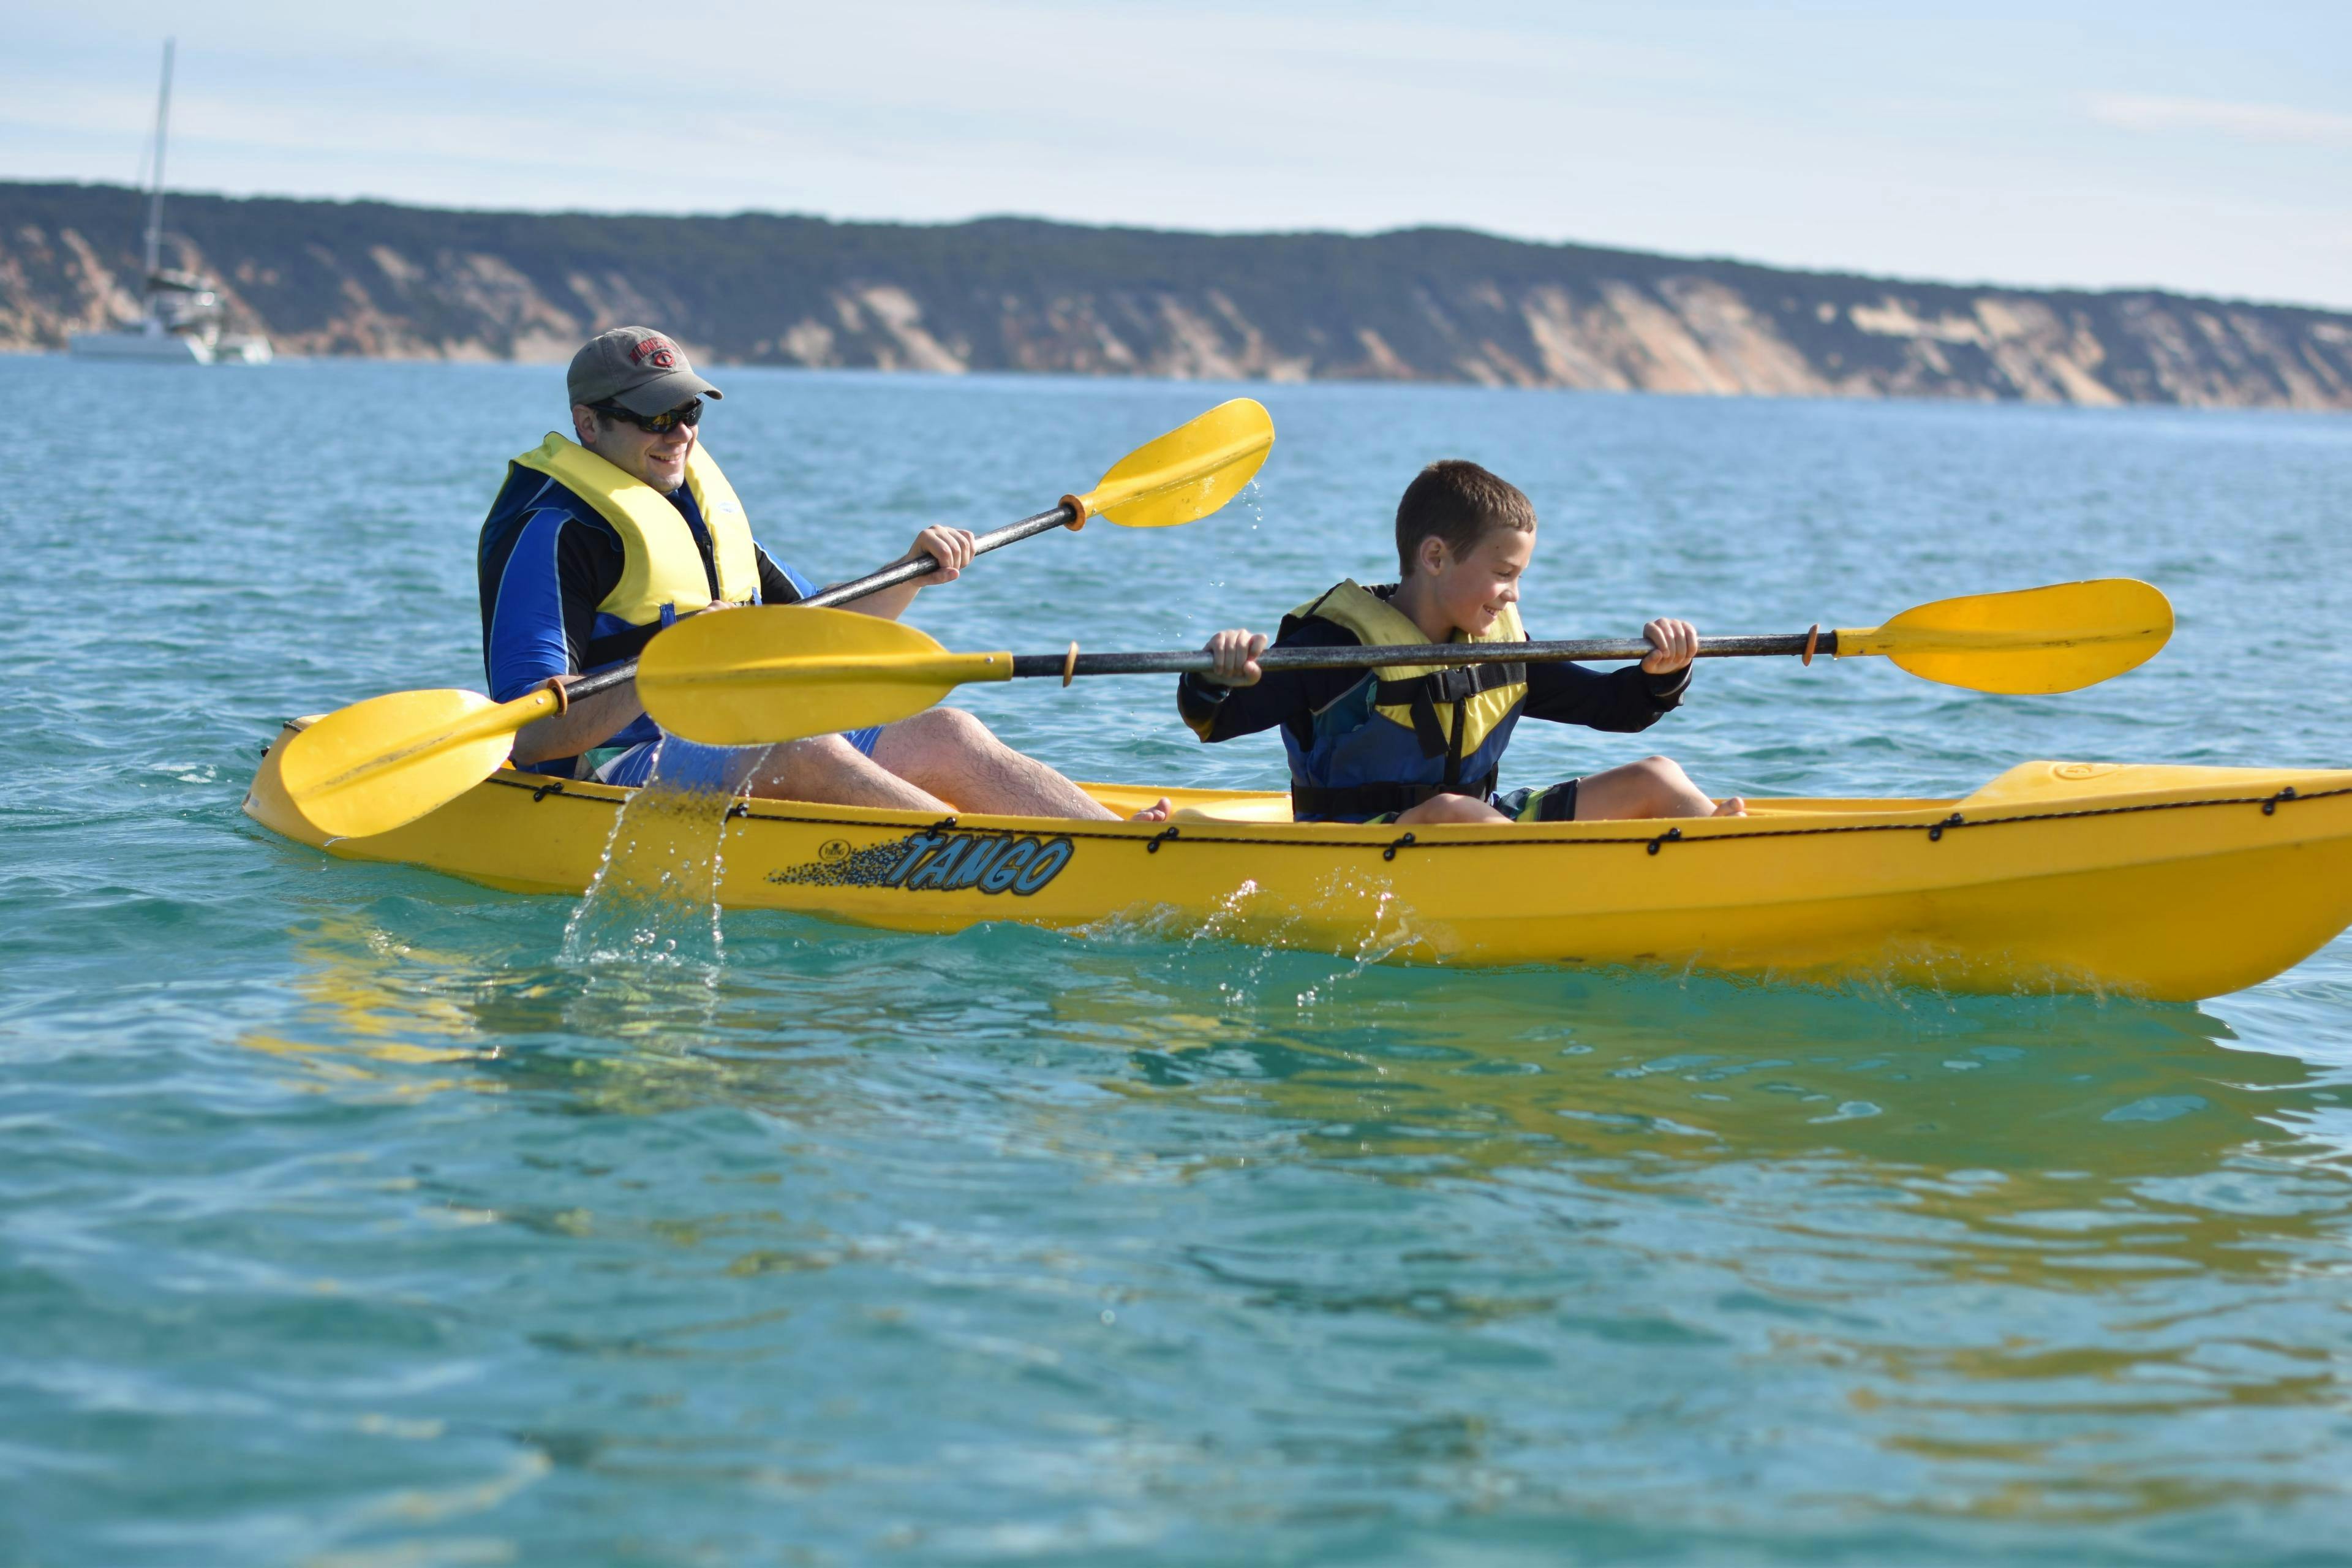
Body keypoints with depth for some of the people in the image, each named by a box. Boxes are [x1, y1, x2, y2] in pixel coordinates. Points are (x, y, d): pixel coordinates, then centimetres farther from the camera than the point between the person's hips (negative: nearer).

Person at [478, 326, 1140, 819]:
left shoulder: (702, 502, 21)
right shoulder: (555, 533, -8)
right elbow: (527, 738, -20)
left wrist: (911, 571, 13)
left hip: (749, 754, 8)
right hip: (621, 768, -8)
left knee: (944, 735, -12)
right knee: (808, 755, -34)